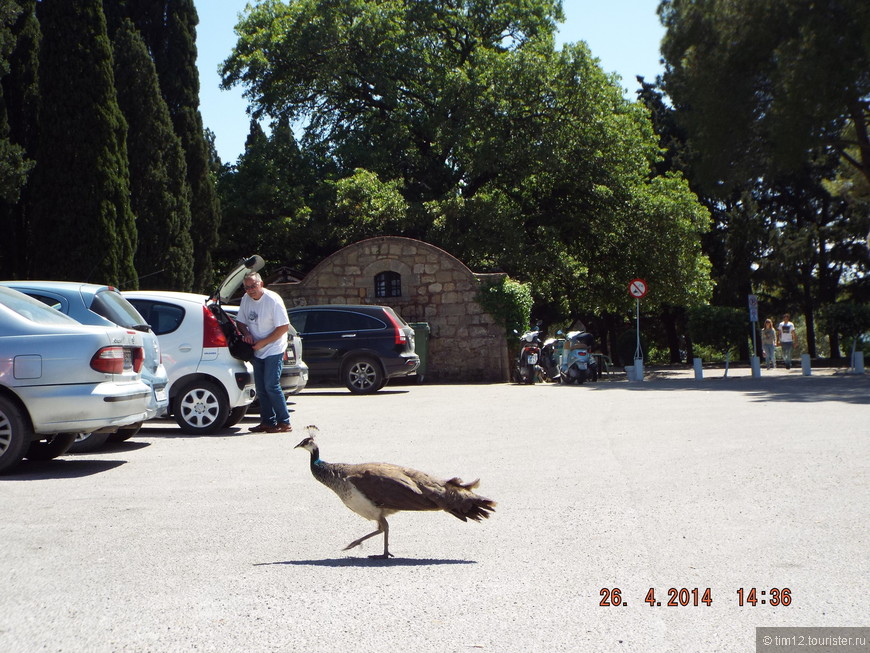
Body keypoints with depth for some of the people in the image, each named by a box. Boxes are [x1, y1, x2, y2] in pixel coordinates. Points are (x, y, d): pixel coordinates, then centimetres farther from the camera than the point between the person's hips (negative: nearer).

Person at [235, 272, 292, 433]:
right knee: (261, 388, 7)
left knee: (271, 386, -13)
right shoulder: (245, 300, 3)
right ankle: (267, 421, 15)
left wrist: (263, 342, -18)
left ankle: (284, 422, -8)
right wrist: (246, 333, -6)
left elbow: (284, 327, -16)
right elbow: (240, 321, 16)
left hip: (273, 350, -7)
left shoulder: (273, 300, -16)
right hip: (257, 351, 7)